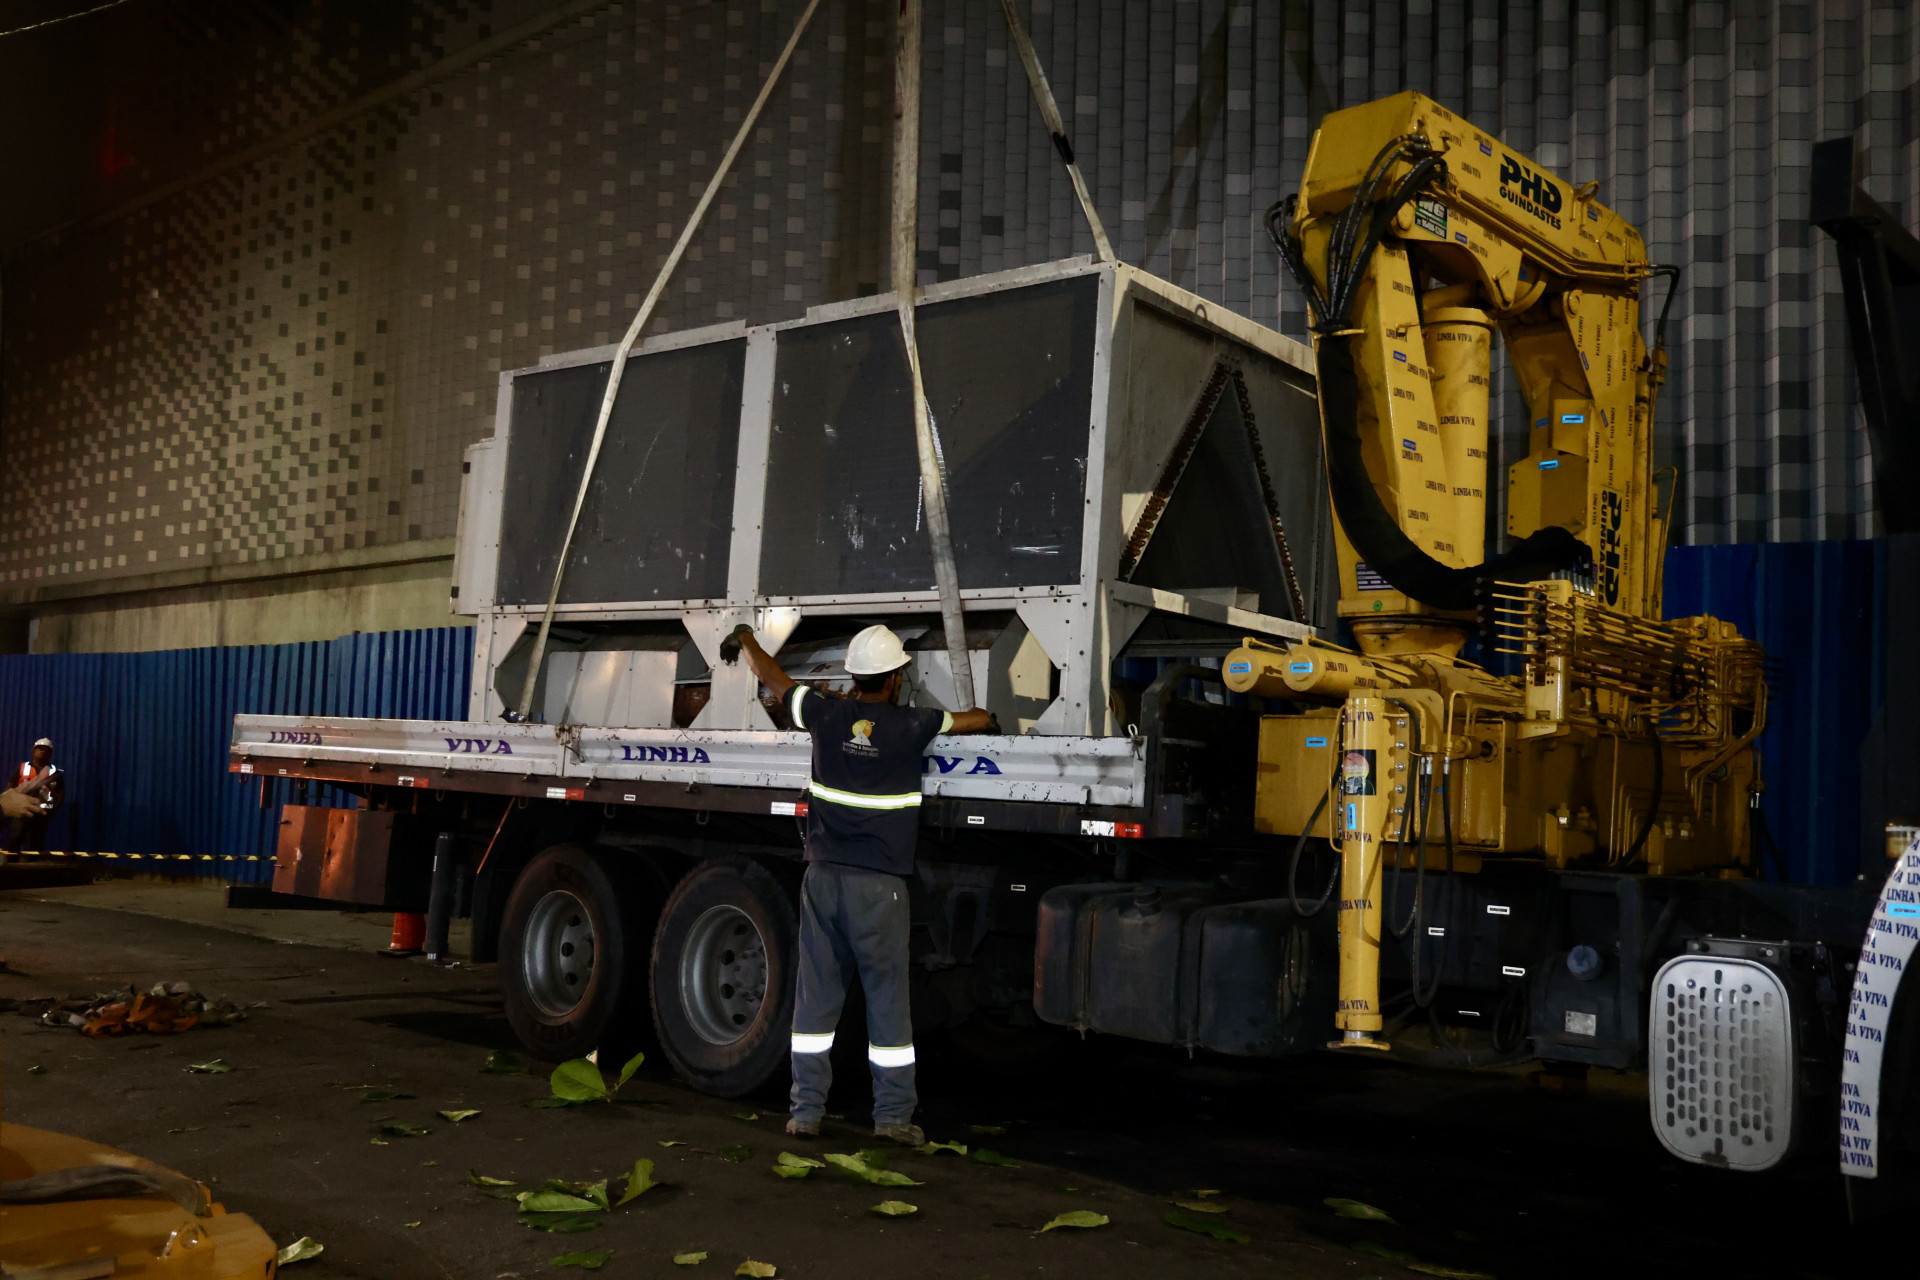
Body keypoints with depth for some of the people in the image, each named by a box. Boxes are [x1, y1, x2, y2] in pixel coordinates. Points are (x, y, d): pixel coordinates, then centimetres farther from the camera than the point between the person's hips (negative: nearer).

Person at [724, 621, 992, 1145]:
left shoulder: (827, 715, 0)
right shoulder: (911, 725, -7)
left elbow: (770, 675, 16)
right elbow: (981, 719, 8)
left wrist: (744, 638, 36)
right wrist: (987, 717, 34)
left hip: (823, 878, 3)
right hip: (878, 886, -3)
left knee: (815, 994, 9)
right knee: (887, 998, 5)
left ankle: (806, 1111, 14)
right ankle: (893, 1113, 9)